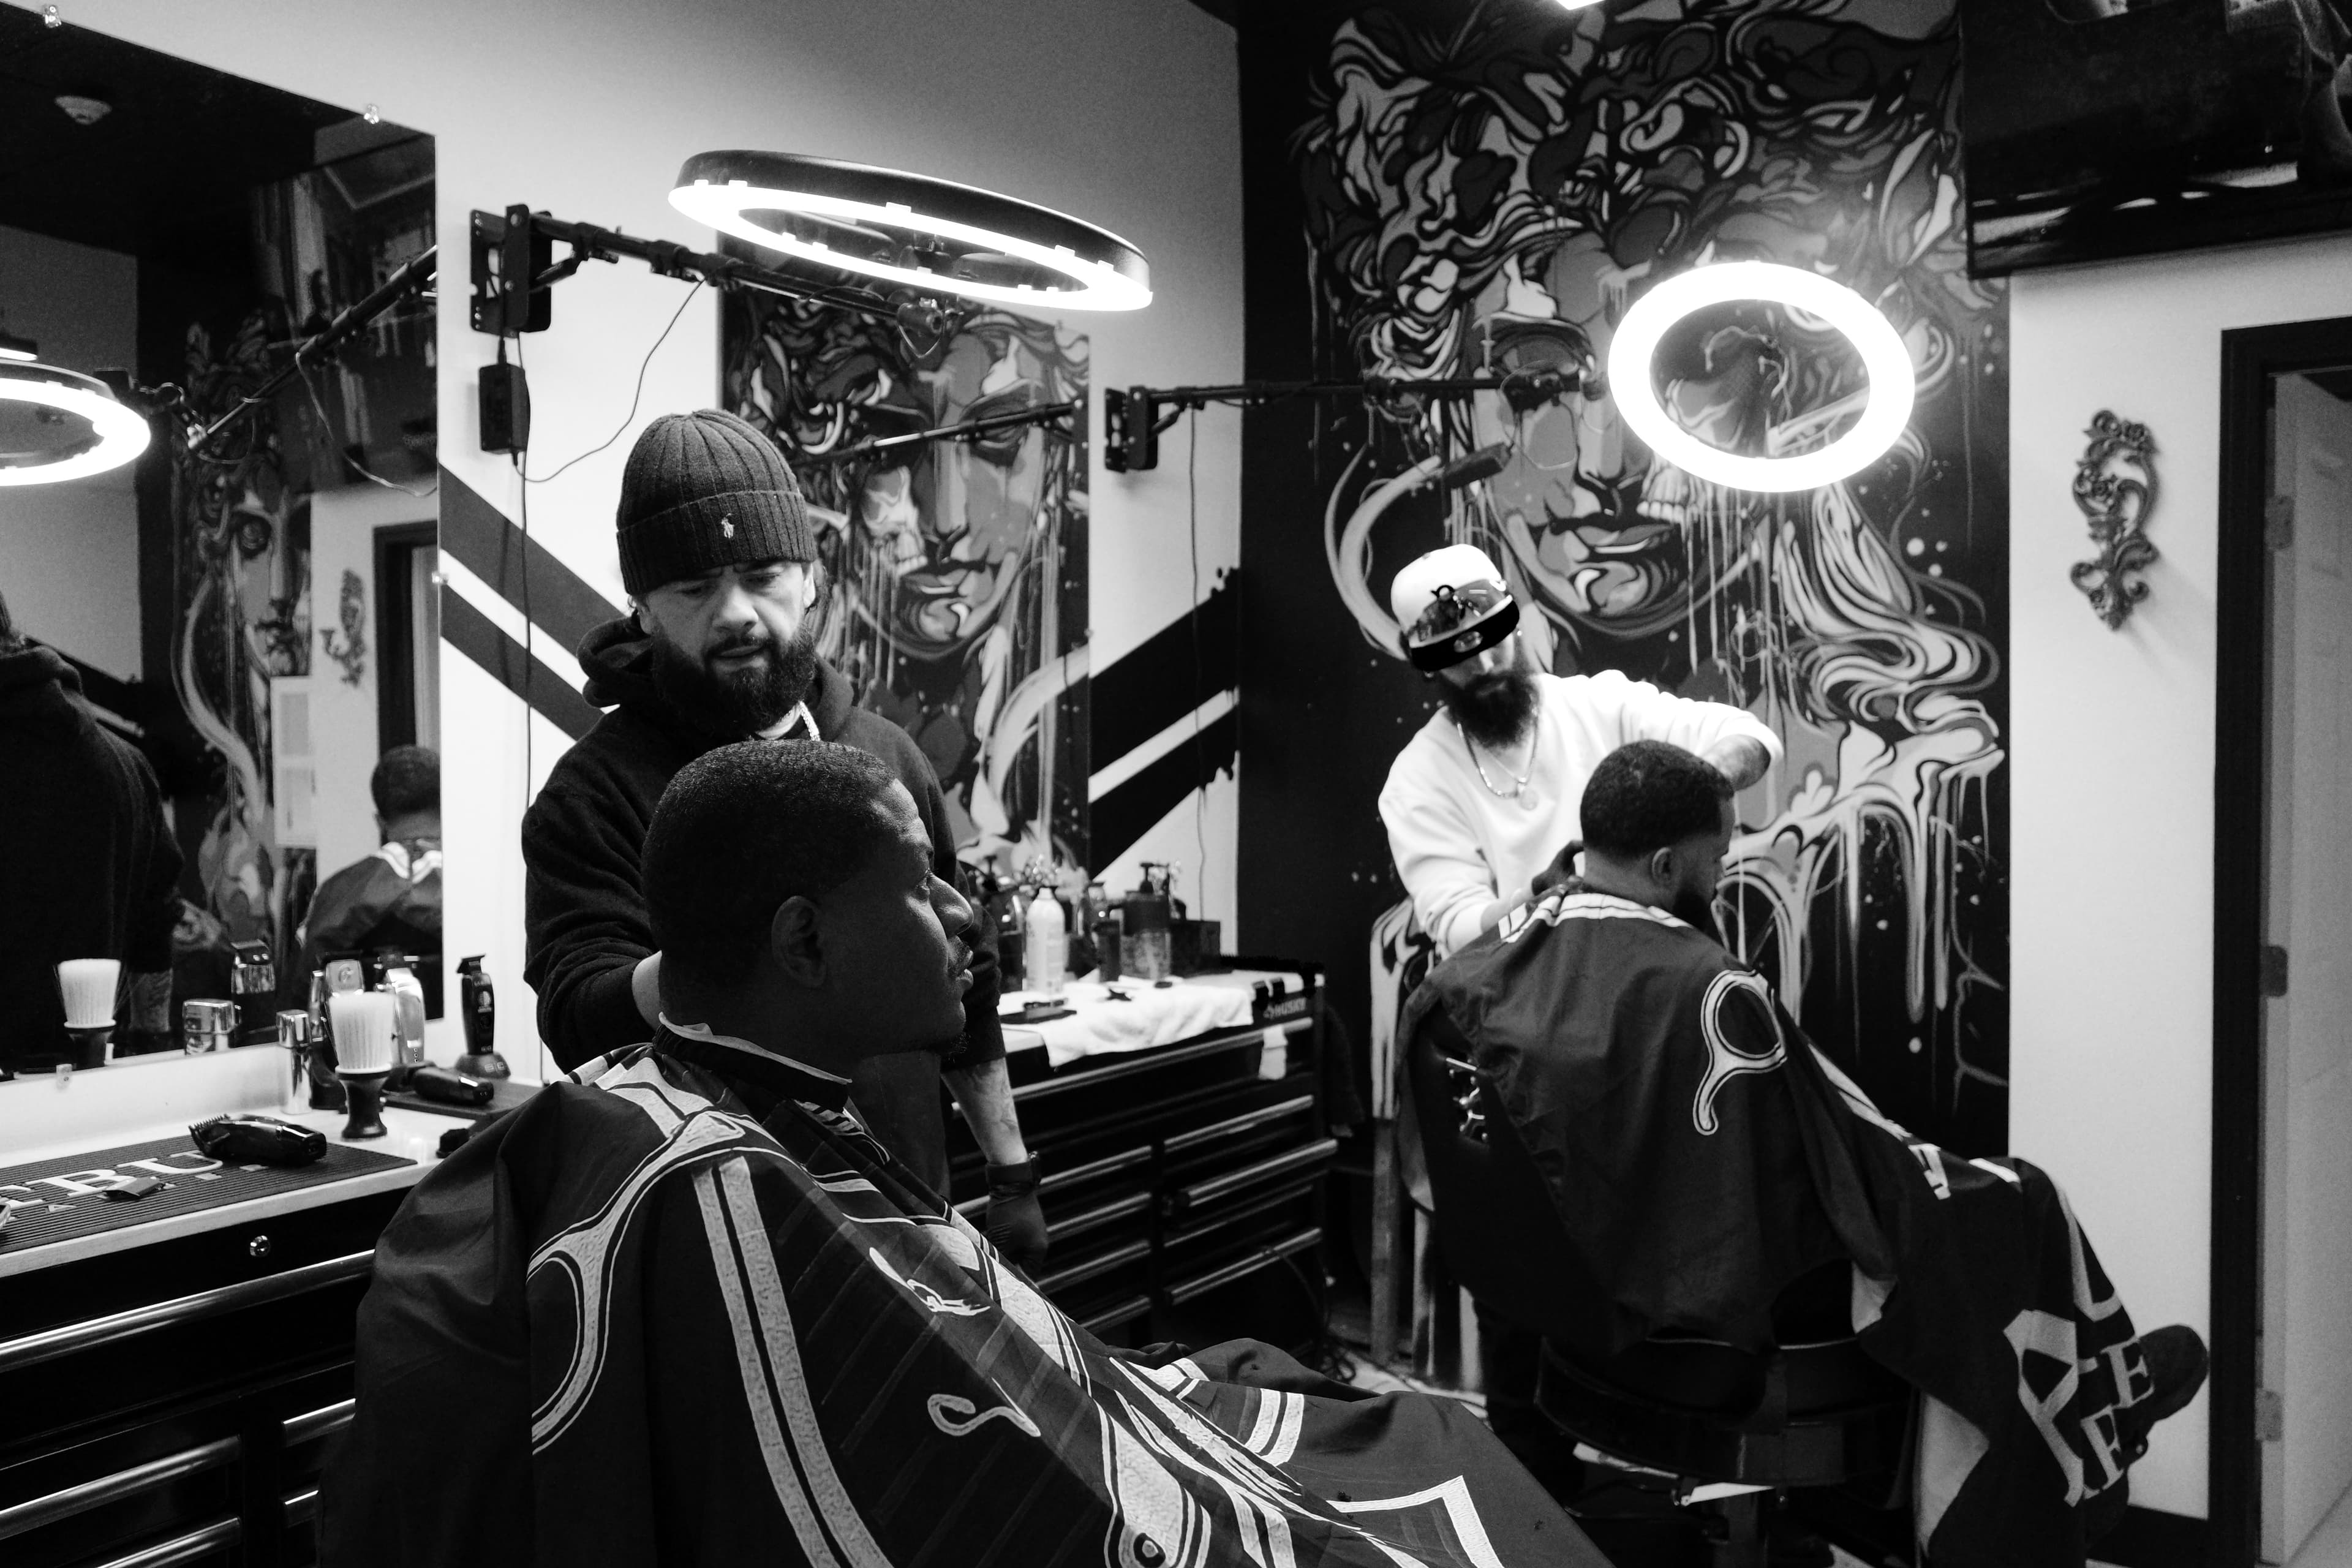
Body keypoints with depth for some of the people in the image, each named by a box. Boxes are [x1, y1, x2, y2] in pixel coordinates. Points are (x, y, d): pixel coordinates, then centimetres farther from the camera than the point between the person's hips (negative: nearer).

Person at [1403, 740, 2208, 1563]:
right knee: (2017, 1204, 10)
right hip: (1730, 1293, -8)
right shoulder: (1710, 992, -32)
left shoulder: (1516, 945, -11)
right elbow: (1836, 1164, -22)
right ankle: (2113, 1391, 38)